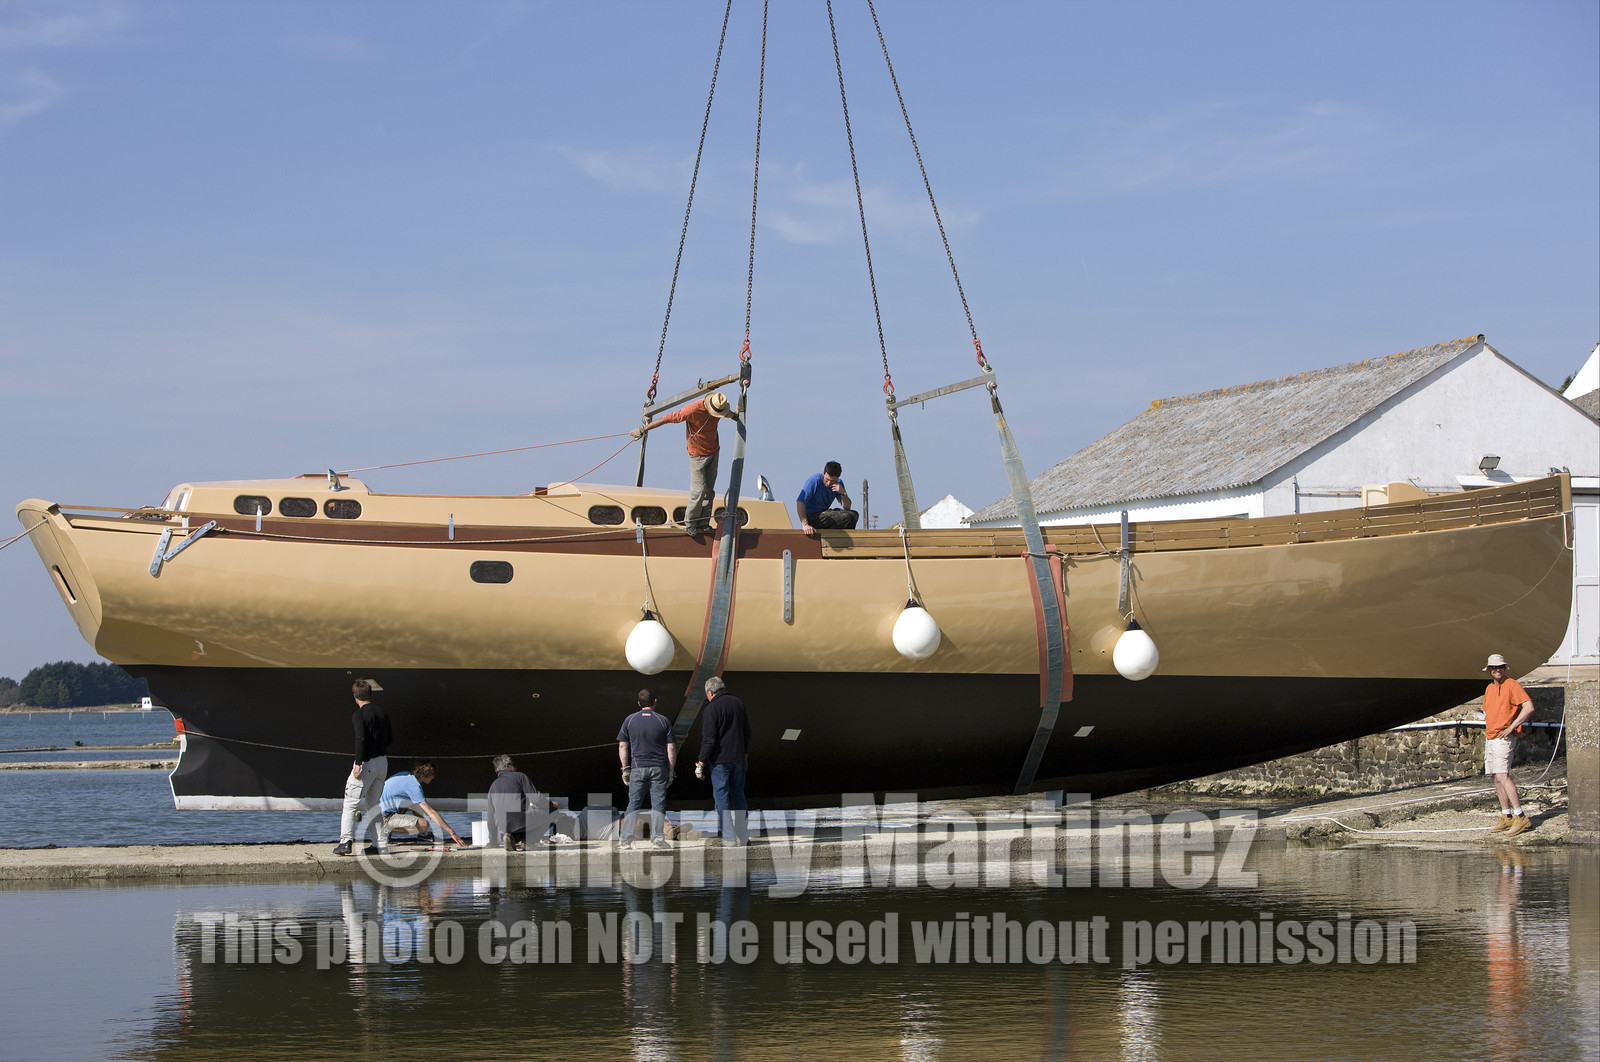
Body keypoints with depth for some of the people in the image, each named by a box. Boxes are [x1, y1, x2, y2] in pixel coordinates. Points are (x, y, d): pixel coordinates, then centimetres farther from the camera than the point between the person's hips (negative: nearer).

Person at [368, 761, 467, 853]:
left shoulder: (406, 775, 8)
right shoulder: (413, 785, -19)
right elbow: (431, 812, -22)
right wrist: (452, 832, -21)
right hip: (384, 818, -10)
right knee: (423, 824, -22)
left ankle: (422, 835, 20)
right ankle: (387, 831, -12)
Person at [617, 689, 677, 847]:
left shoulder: (630, 720, 4)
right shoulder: (663, 721, 1)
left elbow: (622, 746, 3)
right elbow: (671, 748, 0)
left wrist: (625, 769, 9)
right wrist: (671, 771, 6)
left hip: (637, 768, 1)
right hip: (658, 768, -1)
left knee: (634, 803, 8)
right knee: (658, 803, 2)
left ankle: (627, 836, 4)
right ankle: (657, 837, -4)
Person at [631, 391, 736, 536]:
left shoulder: (718, 406, -7)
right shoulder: (693, 410, -27)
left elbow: (728, 413, 21)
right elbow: (666, 419, -22)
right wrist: (643, 429, -18)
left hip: (713, 452, 6)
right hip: (697, 454, -6)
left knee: (709, 491, 7)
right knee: (699, 490, -8)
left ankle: (703, 524, 14)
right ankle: (690, 524, 8)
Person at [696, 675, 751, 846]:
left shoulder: (712, 708, -12)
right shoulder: (738, 703, 8)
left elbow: (708, 739, -16)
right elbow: (747, 732, 17)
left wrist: (701, 762, -10)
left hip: (720, 760, -6)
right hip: (739, 758, 6)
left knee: (721, 796, 0)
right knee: (738, 795, 14)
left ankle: (729, 837, -4)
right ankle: (743, 836, 16)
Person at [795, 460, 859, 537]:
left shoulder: (838, 484, 2)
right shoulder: (815, 481, -18)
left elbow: (847, 508, 0)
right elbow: (800, 502, -26)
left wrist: (843, 493, -21)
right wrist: (805, 524, -36)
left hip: (824, 514, 8)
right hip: (812, 517, -8)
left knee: (854, 515, 0)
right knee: (846, 516, -21)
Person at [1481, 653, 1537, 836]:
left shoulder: (1512, 685, -8)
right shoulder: (1489, 688, 17)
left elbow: (1529, 707, -18)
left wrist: (1511, 727, -19)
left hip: (1503, 738, -9)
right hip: (1490, 738, 9)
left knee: (1502, 776, -18)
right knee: (1497, 778, 7)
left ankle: (1520, 817, -20)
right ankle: (1506, 817, 10)